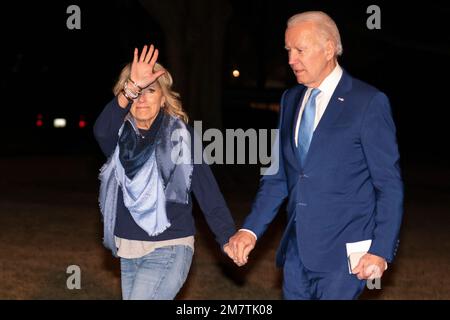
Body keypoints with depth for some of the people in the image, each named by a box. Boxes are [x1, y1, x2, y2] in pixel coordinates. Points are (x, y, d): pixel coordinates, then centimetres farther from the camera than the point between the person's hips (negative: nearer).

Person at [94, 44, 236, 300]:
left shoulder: (181, 136, -5)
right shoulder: (120, 137, 3)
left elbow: (208, 192, -10)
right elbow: (101, 131, -22)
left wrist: (228, 237, -21)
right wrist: (132, 88, -38)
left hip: (168, 250, -5)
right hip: (128, 251, 5)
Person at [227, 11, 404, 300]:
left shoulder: (369, 102, -8)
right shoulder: (291, 100, 12)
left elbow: (389, 184, -8)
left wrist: (381, 251, -14)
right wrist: (250, 230, 3)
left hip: (343, 253, -6)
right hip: (297, 250, 6)